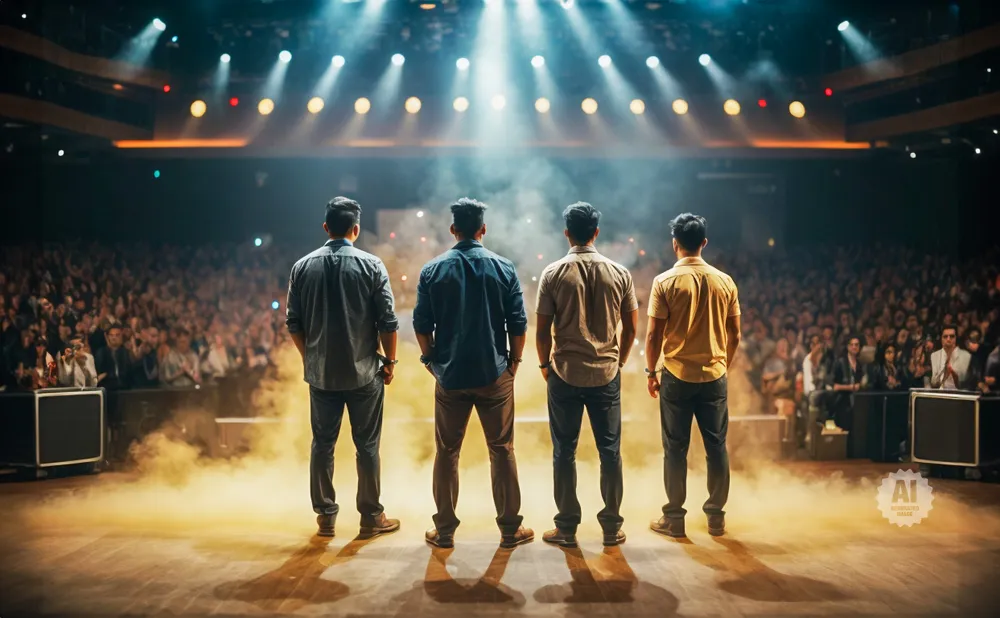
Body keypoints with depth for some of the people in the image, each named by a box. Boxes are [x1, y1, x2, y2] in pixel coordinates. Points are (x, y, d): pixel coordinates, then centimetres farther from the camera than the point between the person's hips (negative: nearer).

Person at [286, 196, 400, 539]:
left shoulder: (303, 266, 1)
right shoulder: (371, 265, -7)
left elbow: (293, 322, 4)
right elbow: (388, 321, -9)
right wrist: (389, 360, 3)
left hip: (320, 372, 3)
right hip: (364, 372, -2)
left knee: (322, 444, 11)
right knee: (367, 445, 6)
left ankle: (326, 516, 18)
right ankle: (371, 517, 14)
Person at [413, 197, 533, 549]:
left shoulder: (433, 270, -2)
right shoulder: (503, 268, -3)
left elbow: (422, 324, -1)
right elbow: (518, 323, -4)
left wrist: (432, 359, 12)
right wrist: (513, 361, 9)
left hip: (450, 375, 1)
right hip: (495, 374, 0)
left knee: (447, 452, 10)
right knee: (501, 450, 9)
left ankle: (445, 531, 16)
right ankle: (510, 529, 14)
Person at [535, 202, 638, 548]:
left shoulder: (553, 274, -6)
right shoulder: (619, 273, -1)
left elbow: (542, 330, -5)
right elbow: (631, 327, 3)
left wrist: (545, 364, 11)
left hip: (565, 374, -1)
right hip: (606, 375, 2)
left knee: (564, 452, 7)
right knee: (610, 451, 10)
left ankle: (567, 528, 12)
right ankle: (612, 527, 15)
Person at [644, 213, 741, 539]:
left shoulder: (665, 281, -8)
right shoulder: (725, 282, 1)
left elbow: (653, 335, -8)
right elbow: (735, 336, 6)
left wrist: (651, 371, 4)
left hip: (677, 376, -2)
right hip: (714, 376, 2)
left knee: (676, 448, 6)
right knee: (716, 446, 10)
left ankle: (674, 518, 11)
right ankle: (716, 516, 17)